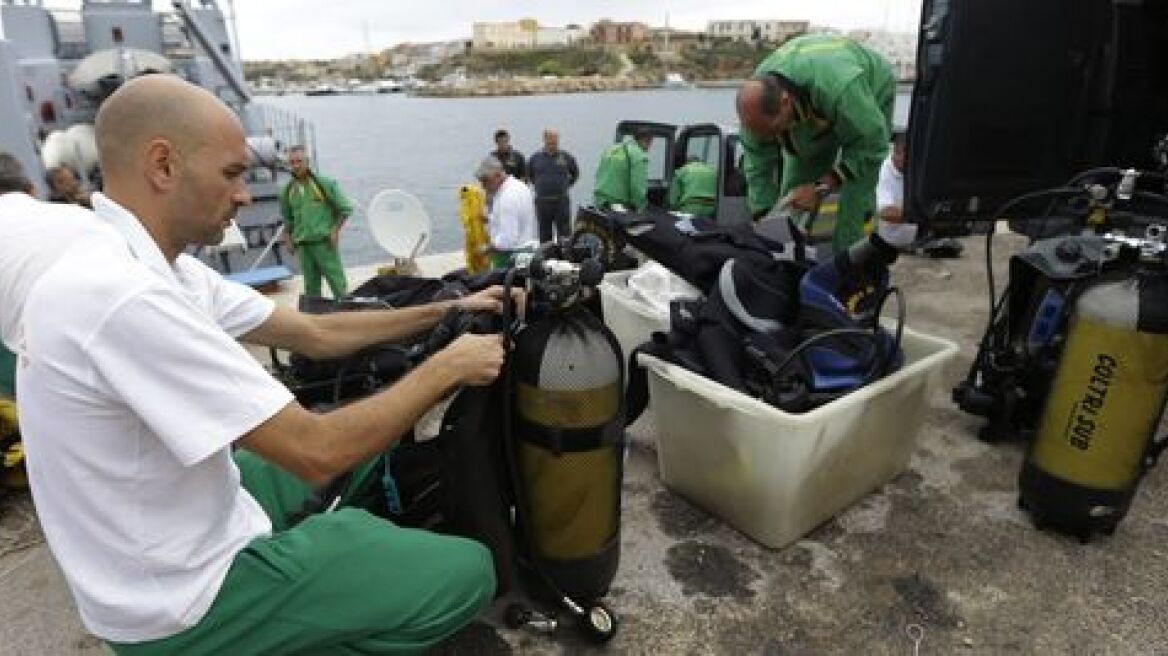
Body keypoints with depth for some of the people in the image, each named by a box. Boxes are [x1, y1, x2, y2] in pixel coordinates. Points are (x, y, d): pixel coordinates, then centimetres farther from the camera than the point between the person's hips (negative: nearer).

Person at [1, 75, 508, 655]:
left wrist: (445, 311, 2)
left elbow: (315, 334, 4)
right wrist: (446, 368, -19)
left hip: (184, 523, 9)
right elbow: (317, 452, -31)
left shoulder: (157, 268, 0)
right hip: (185, 595, -9)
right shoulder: (120, 295, -31)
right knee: (467, 573, -6)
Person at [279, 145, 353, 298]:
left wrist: (335, 231, -6)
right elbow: (287, 218, 22)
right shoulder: (288, 190, 8)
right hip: (303, 246, 4)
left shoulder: (324, 183, -3)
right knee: (311, 287, 8)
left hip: (325, 243, -4)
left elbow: (345, 208, 1)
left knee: (338, 284, -3)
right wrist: (289, 239, 13)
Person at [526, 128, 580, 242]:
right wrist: (537, 186, 12)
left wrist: (566, 185, 10)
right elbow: (528, 175, 20)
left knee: (564, 233, -3)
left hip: (561, 201, -1)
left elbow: (575, 173, 18)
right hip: (542, 202, 1)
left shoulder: (566, 157, 3)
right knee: (544, 234, 8)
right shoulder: (536, 158, 5)